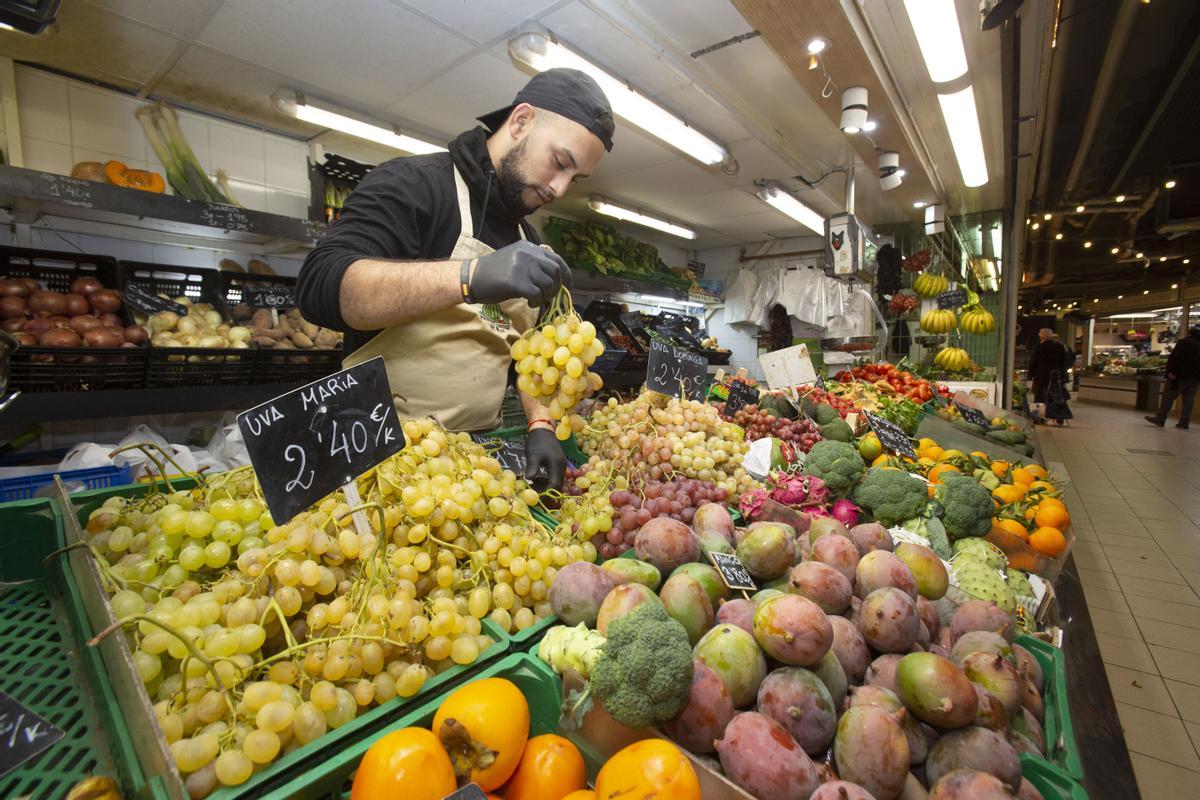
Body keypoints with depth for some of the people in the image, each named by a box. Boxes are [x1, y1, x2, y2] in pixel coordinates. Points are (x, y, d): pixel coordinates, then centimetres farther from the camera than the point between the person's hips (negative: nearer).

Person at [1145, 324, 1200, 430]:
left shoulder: (1184, 342, -9)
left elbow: (1175, 358, -19)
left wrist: (1171, 371, -19)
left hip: (1182, 375, -7)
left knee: (1168, 396, -3)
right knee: (1189, 399, 7)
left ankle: (1160, 419, -4)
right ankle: (1184, 422, 7)